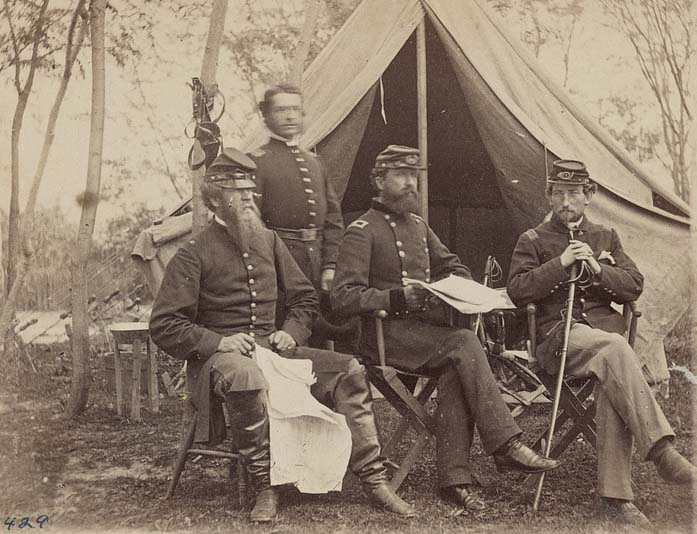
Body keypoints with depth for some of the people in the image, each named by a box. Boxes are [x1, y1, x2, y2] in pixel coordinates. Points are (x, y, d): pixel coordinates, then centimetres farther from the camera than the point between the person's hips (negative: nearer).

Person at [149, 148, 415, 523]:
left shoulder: (269, 241, 13)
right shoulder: (193, 255, -4)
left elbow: (305, 297, 21)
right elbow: (164, 326, -8)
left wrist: (293, 332, 1)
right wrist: (216, 341, -20)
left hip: (272, 348, 6)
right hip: (220, 353, -5)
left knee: (349, 371, -13)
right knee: (247, 379, -42)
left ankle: (374, 481, -9)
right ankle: (264, 488, -25)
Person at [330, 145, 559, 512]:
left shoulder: (418, 225, 20)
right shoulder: (361, 231, -4)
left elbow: (453, 267, 28)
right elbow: (344, 297, -12)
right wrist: (399, 297, -22)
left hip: (427, 327, 6)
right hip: (386, 334, -6)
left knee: (455, 372, -26)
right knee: (464, 344, -28)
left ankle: (454, 477, -23)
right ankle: (505, 444, -26)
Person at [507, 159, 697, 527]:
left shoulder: (606, 237, 22)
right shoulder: (532, 241, 12)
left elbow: (634, 287, 13)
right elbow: (517, 292, -2)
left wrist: (597, 269, -4)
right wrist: (561, 263, -10)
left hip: (606, 331, 3)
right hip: (560, 335, -3)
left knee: (612, 382, -32)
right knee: (615, 348, -36)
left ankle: (614, 495, -30)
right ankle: (661, 449, -39)